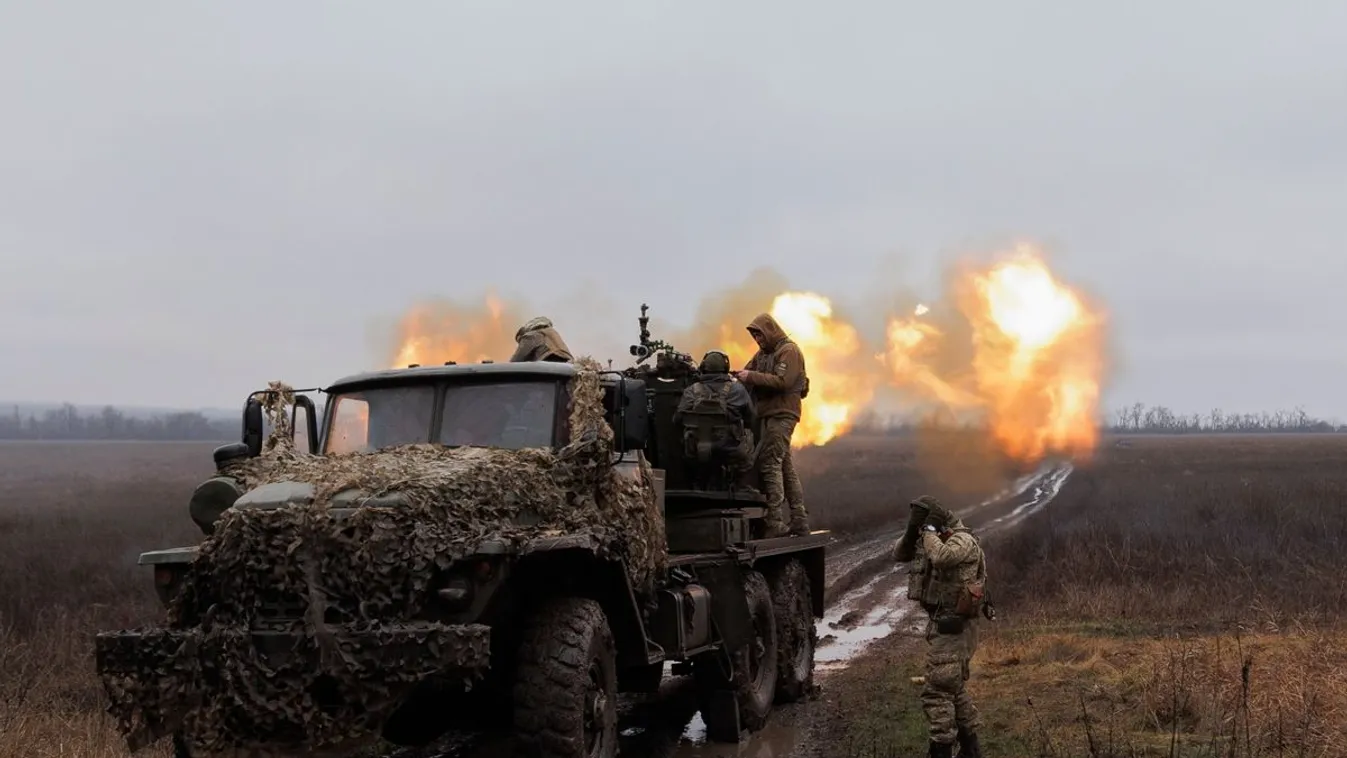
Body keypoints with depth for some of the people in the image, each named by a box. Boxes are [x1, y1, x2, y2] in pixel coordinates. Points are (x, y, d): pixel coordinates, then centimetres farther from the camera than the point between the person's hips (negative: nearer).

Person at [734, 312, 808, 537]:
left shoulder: (789, 351, -7)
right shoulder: (763, 353, 21)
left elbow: (782, 381, -19)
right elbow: (748, 372, 16)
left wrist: (751, 377, -20)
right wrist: (739, 375, -5)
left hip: (782, 414, -10)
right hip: (770, 414, 10)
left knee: (770, 463, -14)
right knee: (785, 466, 9)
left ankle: (775, 523, -16)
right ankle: (799, 521, 13)